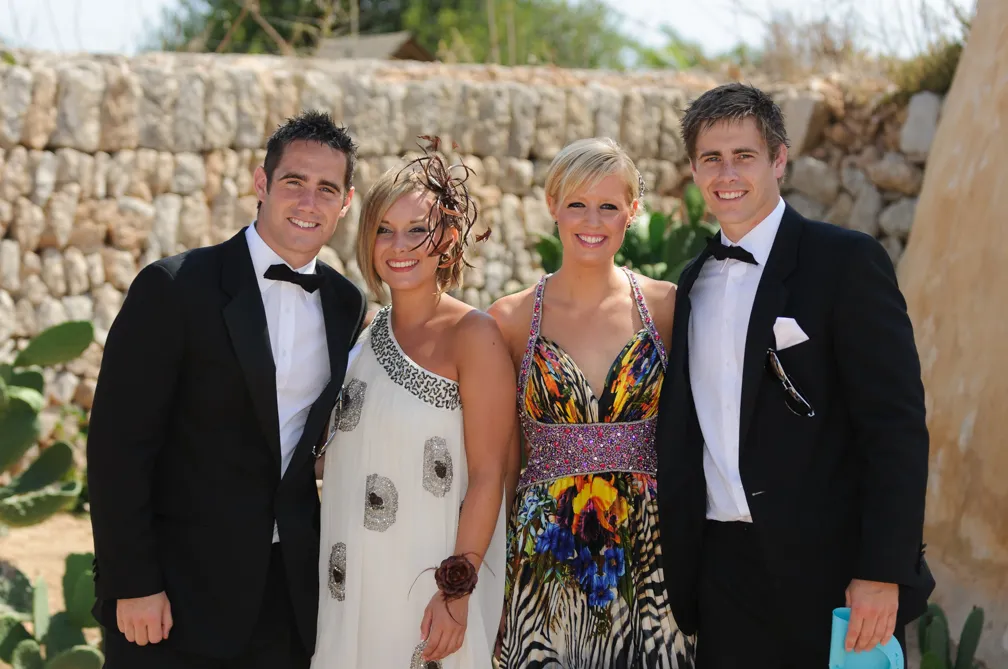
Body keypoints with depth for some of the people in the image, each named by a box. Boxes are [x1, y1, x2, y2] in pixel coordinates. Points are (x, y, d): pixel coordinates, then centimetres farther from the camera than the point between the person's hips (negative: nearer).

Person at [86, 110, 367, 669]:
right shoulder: (174, 288, -10)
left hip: (290, 596, 5)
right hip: (180, 589, -4)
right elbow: (118, 443, -12)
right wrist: (133, 584, -14)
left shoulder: (345, 304, 7)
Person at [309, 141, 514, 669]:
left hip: (429, 582, -6)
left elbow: (487, 475, -14)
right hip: (353, 581, 6)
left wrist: (457, 591, -18)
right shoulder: (366, 334, 8)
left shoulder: (473, 335, -12)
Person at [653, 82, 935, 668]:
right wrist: (677, 572, 10)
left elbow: (897, 425, -12)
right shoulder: (695, 283, 14)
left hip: (831, 574, -5)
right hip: (722, 570, 5)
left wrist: (883, 573, -19)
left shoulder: (847, 262, -6)